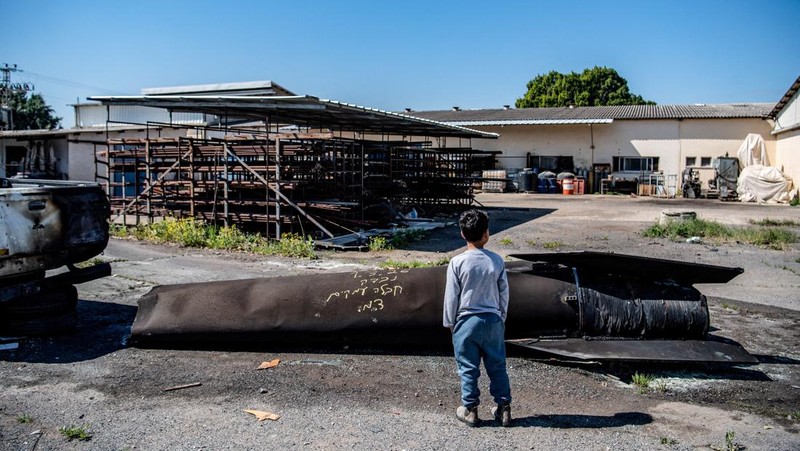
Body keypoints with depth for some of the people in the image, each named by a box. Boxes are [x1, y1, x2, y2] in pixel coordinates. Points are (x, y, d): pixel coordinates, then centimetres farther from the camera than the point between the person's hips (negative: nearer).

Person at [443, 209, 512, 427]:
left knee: (468, 368, 8)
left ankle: (470, 410, 17)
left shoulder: (457, 262, -11)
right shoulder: (497, 261, -4)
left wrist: (449, 322, 6)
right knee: (497, 366, 13)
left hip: (466, 321, -2)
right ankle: (504, 408, 20)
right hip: (492, 320, 2)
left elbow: (451, 296, -6)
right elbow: (504, 294, 3)